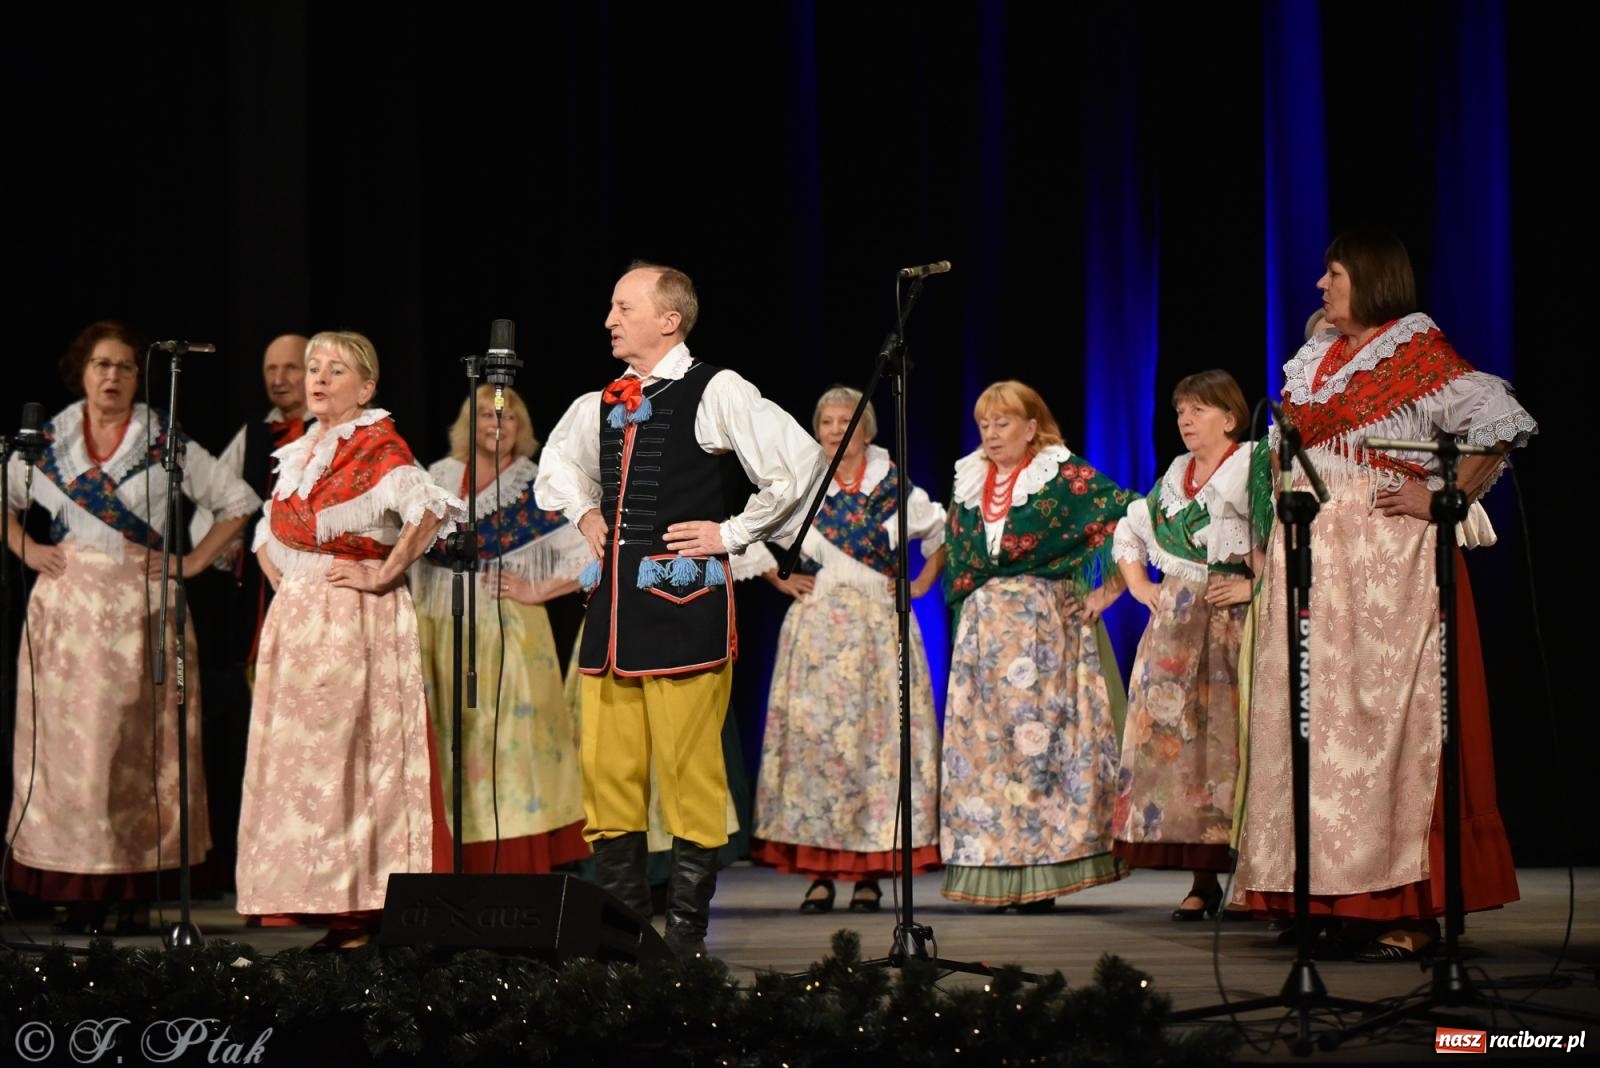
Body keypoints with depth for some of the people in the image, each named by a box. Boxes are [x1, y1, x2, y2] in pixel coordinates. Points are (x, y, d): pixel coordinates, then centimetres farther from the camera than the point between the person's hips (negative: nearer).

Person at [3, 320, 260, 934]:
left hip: (142, 609, -1)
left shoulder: (166, 443, 3)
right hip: (68, 611, 1)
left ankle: (137, 894, 1)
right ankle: (81, 895, 1)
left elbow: (237, 503, 7)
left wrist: (194, 562, 0)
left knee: (139, 746, -2)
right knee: (70, 741, -3)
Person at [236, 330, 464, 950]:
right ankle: (314, 901, 9)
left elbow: (428, 510, -23)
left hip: (355, 621, -8)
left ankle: (360, 909, -7)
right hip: (294, 620, 8)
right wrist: (280, 582, 13)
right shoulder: (299, 453, 17)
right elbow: (269, 533, 30)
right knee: (294, 758, 5)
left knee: (346, 755, -9)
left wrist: (383, 575, -18)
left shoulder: (377, 446, -6)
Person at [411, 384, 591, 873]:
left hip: (506, 631, -4)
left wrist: (537, 591, -8)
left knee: (508, 743, -7)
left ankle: (515, 867, -5)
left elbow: (591, 554, -6)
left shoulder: (536, 488, 0)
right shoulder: (438, 479, 10)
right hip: (441, 631, 4)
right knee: (448, 742, 3)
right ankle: (458, 866, 8)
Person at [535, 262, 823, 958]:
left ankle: (685, 932, 1)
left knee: (689, 769, -6)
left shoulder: (715, 392, -5)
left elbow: (800, 463, -10)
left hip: (682, 601, -7)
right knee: (605, 767, 6)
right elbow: (557, 464, 36)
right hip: (612, 598, 7)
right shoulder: (601, 405, 16)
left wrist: (734, 533, -6)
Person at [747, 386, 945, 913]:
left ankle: (870, 873, -2)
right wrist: (781, 581, 8)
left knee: (876, 733, -6)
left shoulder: (893, 489, 4)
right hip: (815, 627, 1)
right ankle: (818, 873, -2)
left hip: (877, 626, -1)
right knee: (812, 733, -5)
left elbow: (944, 534, 14)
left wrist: (920, 584, 5)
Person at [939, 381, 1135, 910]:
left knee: (1042, 736, -8)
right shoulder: (969, 482, 14)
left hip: (1046, 625, -5)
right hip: (982, 630, 5)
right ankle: (995, 873, 4)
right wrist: (966, 600, 15)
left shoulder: (1065, 476, -3)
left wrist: (1107, 592, -9)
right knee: (984, 741, 0)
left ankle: (1042, 874, -6)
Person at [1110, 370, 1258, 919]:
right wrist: (1138, 586, 18)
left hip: (1232, 621, -6)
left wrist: (1257, 586, -16)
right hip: (1175, 625, 6)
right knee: (1174, 738, 1)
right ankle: (1202, 880, 6)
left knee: (1230, 738, -10)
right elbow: (1129, 530, 31)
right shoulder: (1175, 476, 18)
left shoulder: (1253, 467, -3)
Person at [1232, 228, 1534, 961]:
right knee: (1325, 719, 4)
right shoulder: (1316, 360, 18)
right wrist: (1272, 541, 15)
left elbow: (1501, 425, -14)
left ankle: (1415, 912, -6)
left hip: (1389, 564, -7)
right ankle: (1353, 905, 9)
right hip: (1314, 564, 8)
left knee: (1393, 715, -9)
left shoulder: (1420, 356, -5)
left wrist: (1442, 499, -14)